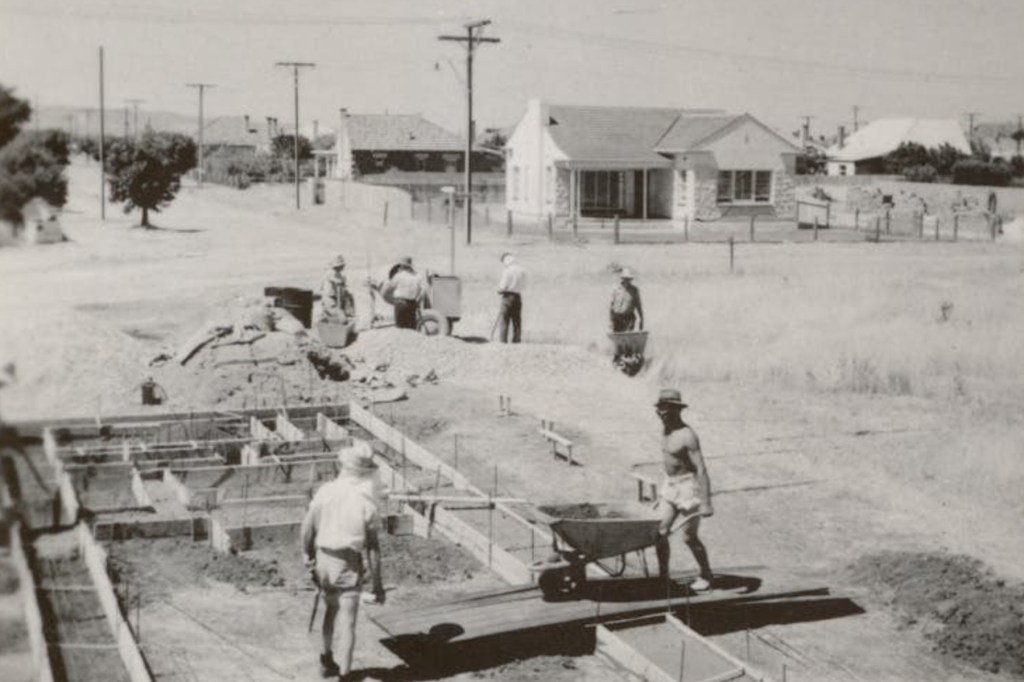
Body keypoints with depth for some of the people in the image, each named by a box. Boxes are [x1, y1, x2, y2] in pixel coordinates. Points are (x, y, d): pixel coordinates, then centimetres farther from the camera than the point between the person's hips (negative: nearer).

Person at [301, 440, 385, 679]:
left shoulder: (325, 491, -8)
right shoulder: (366, 501, -15)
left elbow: (308, 527, -1)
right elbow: (373, 547, -12)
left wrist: (308, 555, 17)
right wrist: (377, 583, -4)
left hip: (323, 561, 4)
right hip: (348, 567, -4)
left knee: (331, 609, 28)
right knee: (348, 623, 5)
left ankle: (326, 660, 37)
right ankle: (344, 675, 6)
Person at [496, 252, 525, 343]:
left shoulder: (507, 271, -14)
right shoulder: (522, 270, 4)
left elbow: (503, 286, -14)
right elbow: (523, 283, 10)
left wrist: (499, 290, 6)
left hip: (508, 296, -5)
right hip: (518, 296, 5)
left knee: (504, 319, 1)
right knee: (517, 320, 9)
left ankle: (503, 340, -2)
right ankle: (516, 340, 10)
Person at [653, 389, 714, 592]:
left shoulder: (687, 436, -21)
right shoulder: (665, 430, 6)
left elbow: (701, 469, -24)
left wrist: (706, 503, -29)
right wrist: (663, 491, 22)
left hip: (688, 487, -8)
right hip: (669, 486, 8)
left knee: (689, 537, 0)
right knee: (660, 532, 1)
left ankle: (706, 575, 20)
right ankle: (663, 577, 11)